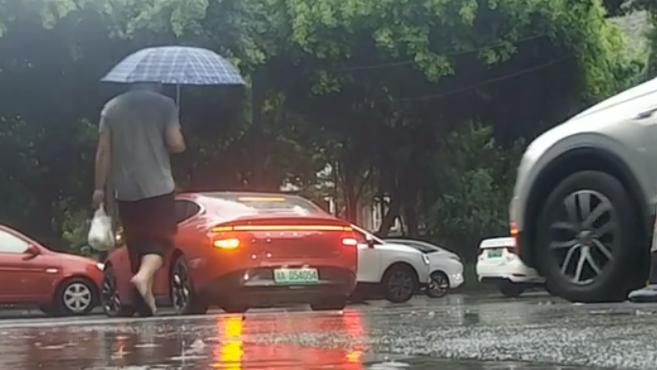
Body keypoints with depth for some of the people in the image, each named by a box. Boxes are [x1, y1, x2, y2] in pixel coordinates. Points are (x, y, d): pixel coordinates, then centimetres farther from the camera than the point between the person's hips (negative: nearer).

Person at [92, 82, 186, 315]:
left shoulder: (112, 108, 7)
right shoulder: (164, 104, -2)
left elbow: (103, 151, 2)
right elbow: (176, 144, -10)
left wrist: (99, 188, 4)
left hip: (125, 190, 4)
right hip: (158, 187, -3)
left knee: (136, 243, 12)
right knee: (159, 239, -1)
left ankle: (145, 302, 16)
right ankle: (144, 276, -29)